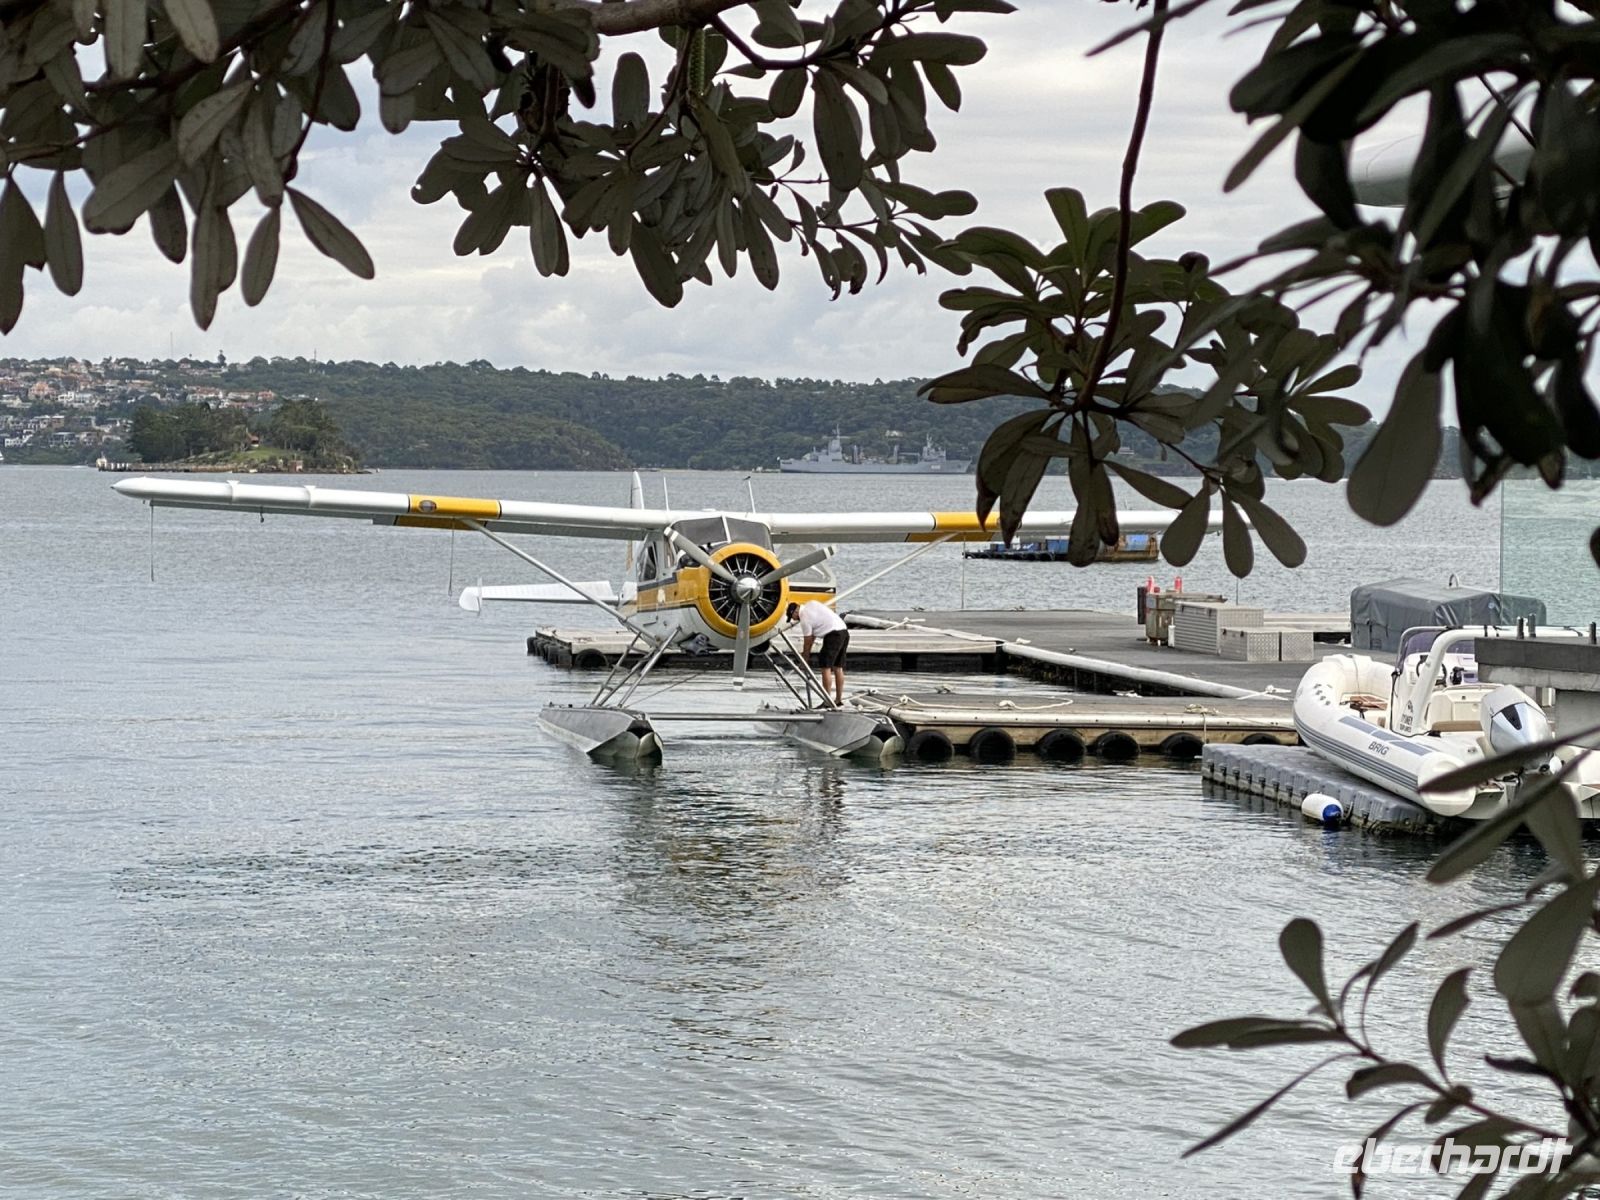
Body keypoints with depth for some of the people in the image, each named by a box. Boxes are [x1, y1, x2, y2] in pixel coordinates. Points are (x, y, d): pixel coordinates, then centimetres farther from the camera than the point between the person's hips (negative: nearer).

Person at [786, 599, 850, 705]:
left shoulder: (805, 619, -8)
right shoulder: (811, 604, 17)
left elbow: (808, 642, 0)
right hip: (844, 631, 9)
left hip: (834, 634, -9)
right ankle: (839, 700, 17)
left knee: (825, 667, -6)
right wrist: (806, 650, 27)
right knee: (838, 668, 14)